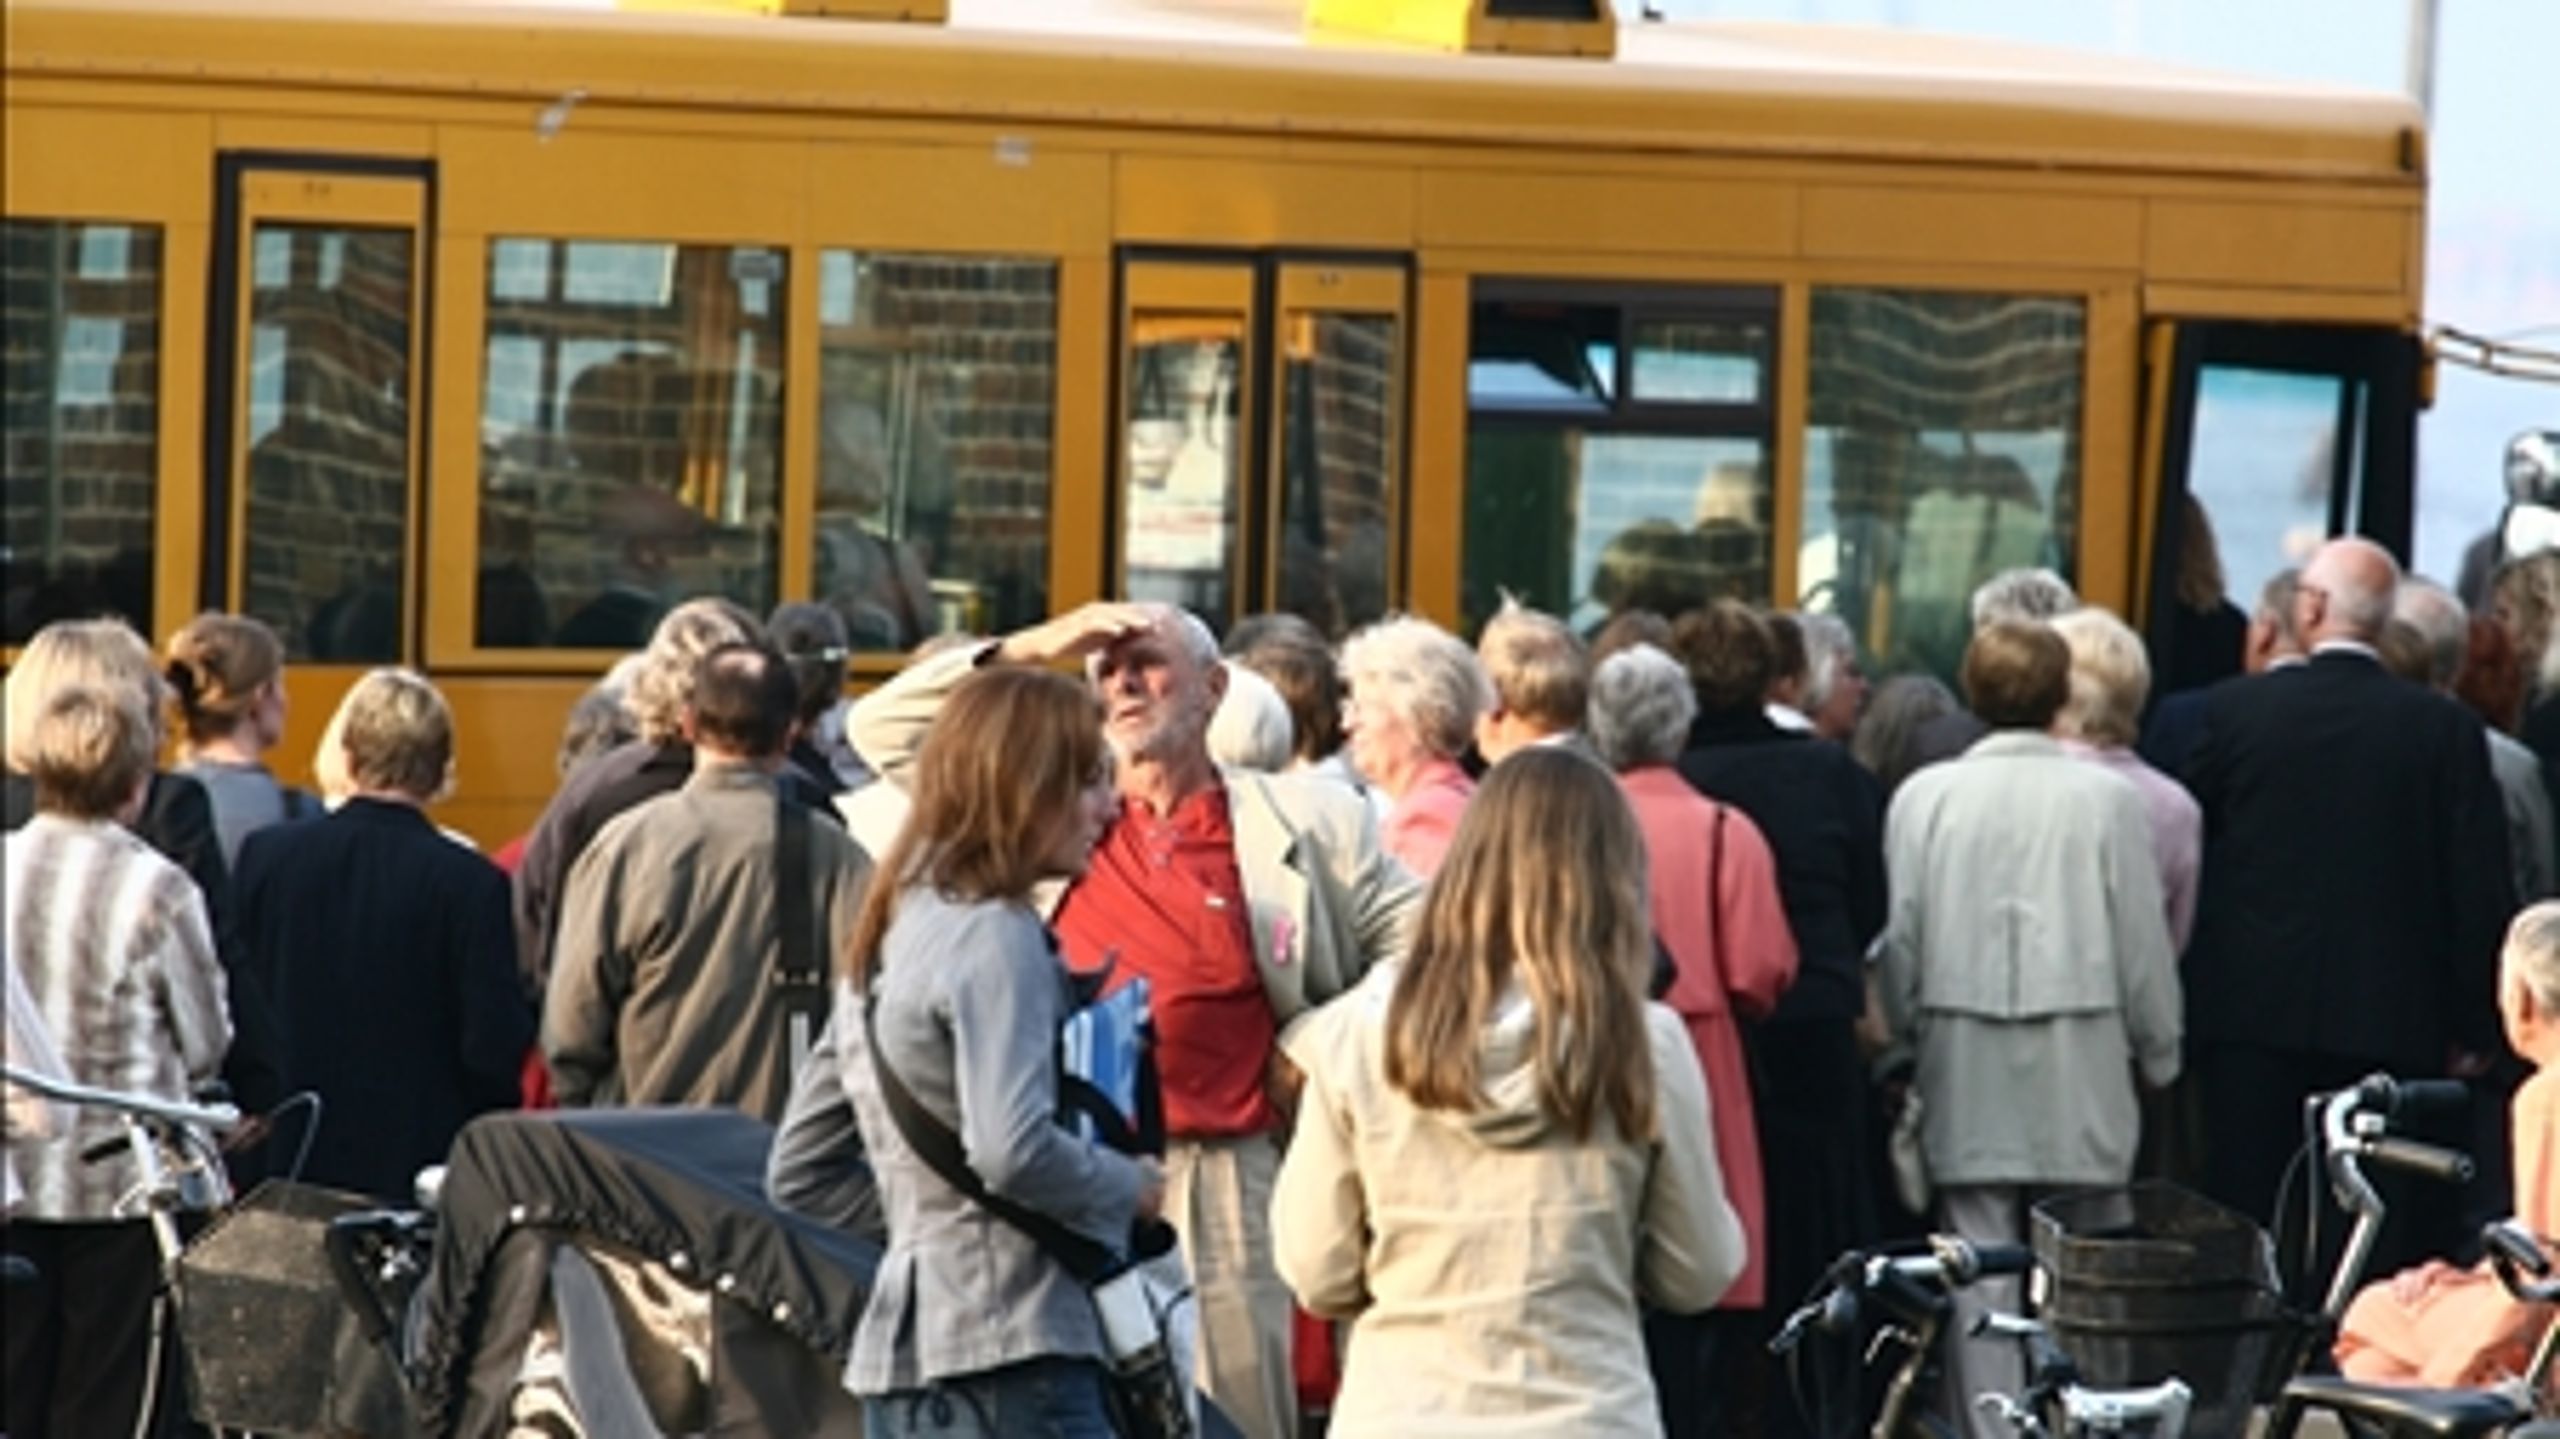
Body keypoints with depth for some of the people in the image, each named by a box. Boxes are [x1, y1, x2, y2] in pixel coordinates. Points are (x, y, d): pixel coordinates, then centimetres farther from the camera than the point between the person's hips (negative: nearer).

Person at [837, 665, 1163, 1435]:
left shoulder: (891, 932, 17)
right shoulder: (996, 939, -13)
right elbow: (1013, 1150, -24)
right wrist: (1136, 1187, -8)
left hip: (901, 1339, 10)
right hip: (1010, 1350, -10)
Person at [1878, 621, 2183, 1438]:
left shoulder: (1925, 797, -2)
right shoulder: (2107, 798, -5)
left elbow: (1898, 942, 2)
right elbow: (2145, 946, 1)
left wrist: (1909, 1037, 16)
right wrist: (2158, 1055, 14)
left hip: (1965, 1081, 1)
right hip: (2081, 1079, -1)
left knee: (1980, 1273, 3)